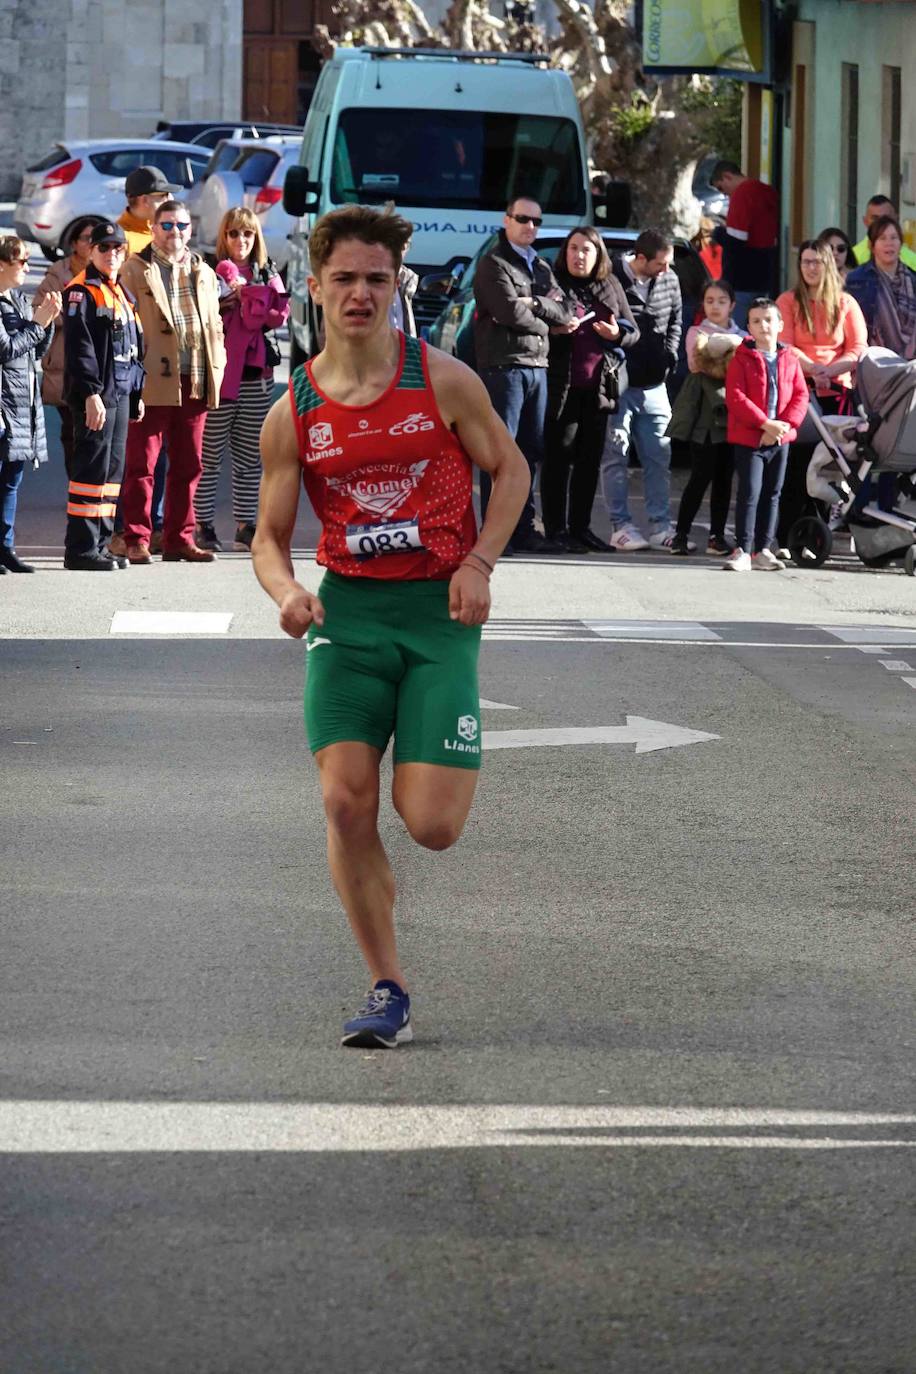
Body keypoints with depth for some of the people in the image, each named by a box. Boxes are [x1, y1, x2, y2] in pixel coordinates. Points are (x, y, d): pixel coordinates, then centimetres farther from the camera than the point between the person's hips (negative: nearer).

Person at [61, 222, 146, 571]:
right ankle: (81, 549, -9)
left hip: (121, 396, 9)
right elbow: (79, 346, -17)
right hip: (95, 397, -9)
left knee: (112, 472, 11)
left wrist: (137, 394, 20)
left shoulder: (122, 294, 19)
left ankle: (99, 543, 17)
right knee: (92, 469, -10)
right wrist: (91, 393, -23)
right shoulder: (81, 293, -9)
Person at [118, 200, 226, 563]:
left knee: (188, 465, 8)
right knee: (141, 465, -2)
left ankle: (180, 539, 14)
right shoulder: (135, 270, 1)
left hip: (195, 383, 5)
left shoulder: (204, 273, 17)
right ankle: (136, 540, 1)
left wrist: (216, 369, 9)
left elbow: (214, 326, 20)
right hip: (152, 383, -5)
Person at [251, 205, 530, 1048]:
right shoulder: (292, 414, 3)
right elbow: (270, 536, 9)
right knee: (346, 802, -13)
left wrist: (479, 563, -5)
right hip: (347, 609, 2)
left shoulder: (442, 380, -2)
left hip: (439, 611, -2)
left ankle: (440, 766, 31)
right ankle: (388, 991, 0)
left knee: (432, 826, -9)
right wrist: (286, 590, -13)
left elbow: (511, 470, 9)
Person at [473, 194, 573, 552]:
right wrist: (543, 324, 0)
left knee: (531, 451, 8)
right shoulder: (494, 264, -2)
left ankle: (523, 529, 13)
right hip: (504, 366, -7)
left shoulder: (541, 268, 20)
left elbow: (565, 313, 9)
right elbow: (510, 311, -15)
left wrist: (534, 304, -7)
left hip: (537, 367, 7)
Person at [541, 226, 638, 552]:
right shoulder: (553, 283, 0)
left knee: (590, 457, 9)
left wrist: (617, 334, -6)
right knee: (560, 456, -3)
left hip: (598, 386, 5)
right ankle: (555, 529, 0)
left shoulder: (610, 287, 13)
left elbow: (633, 331, 16)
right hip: (562, 385, -5)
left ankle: (581, 526, 16)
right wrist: (554, 329, -20)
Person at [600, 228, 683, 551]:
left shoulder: (669, 281, 4)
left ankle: (660, 526, 12)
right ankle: (620, 527, 4)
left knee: (659, 457, 7)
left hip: (654, 387, 6)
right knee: (615, 458, 1)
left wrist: (668, 358, 7)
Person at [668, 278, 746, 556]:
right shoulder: (696, 333, 8)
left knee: (724, 476, 4)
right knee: (702, 475, -9)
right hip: (705, 412, -3)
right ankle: (682, 533, -5)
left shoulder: (742, 338, 16)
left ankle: (717, 535, 9)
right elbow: (695, 363, -8)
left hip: (732, 413, 3)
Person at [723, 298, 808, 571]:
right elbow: (735, 397, -14)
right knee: (749, 492, -9)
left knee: (772, 493, 10)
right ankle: (742, 550, -7)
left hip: (780, 439, 5)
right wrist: (765, 423, -20)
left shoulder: (790, 360, 6)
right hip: (748, 437, -5)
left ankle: (763, 549, 18)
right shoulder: (742, 359, -6)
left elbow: (801, 395, 4)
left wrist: (786, 423, -13)